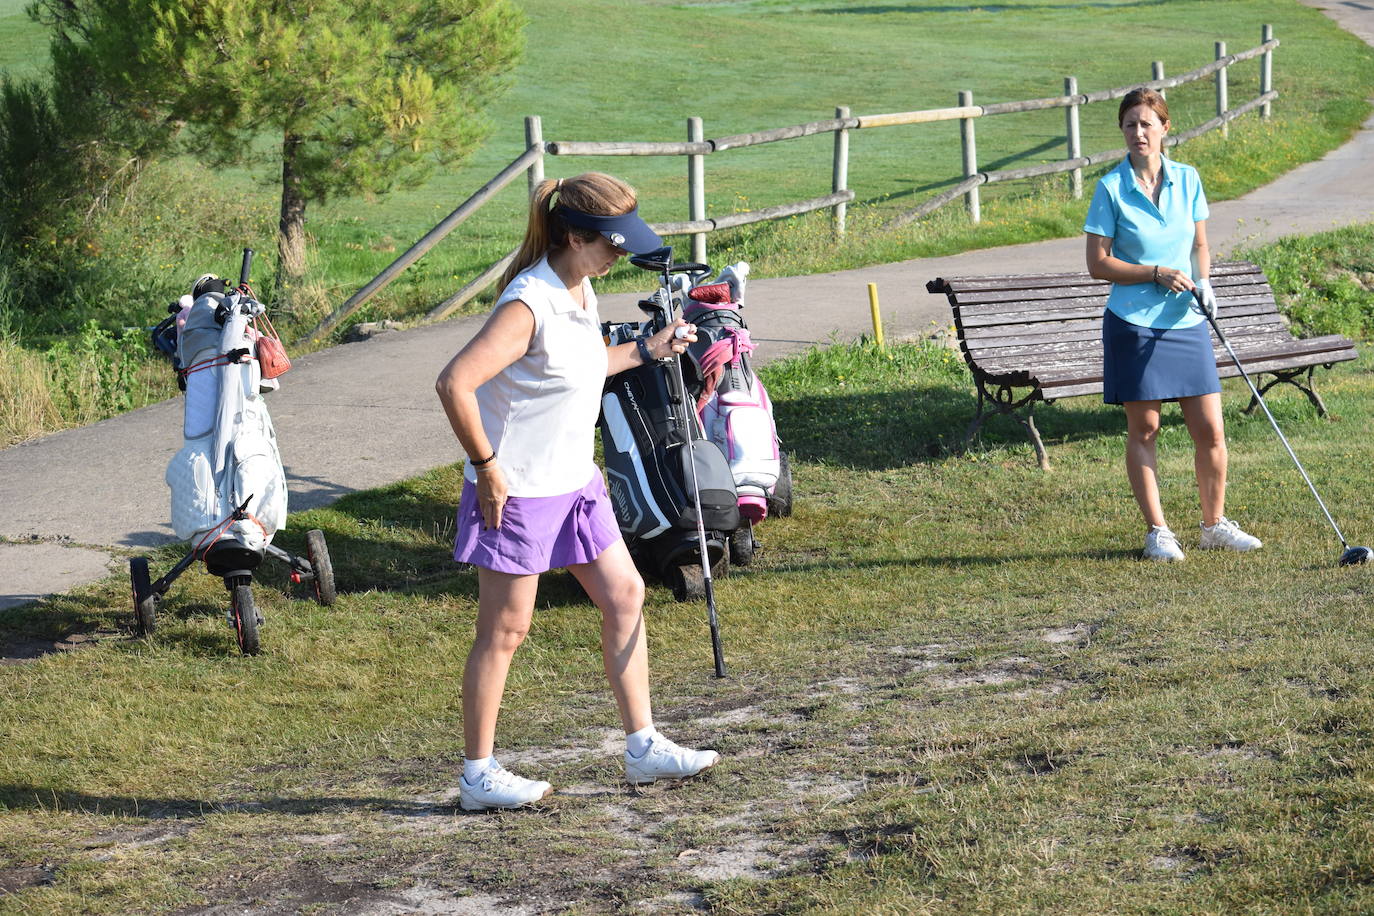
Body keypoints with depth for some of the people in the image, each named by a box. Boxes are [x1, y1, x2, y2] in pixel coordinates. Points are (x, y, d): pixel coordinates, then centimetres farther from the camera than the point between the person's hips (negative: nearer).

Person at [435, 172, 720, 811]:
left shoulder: (580, 290, 5)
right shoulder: (529, 305, -24)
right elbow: (454, 384, -30)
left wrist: (645, 351, 17)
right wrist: (486, 467, -23)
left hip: (574, 482, 9)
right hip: (518, 493, -9)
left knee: (624, 597, 12)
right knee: (504, 630, 0)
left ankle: (643, 748, 23)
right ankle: (477, 776, 12)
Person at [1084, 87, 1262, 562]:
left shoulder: (1187, 179, 5)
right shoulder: (1111, 188, -7)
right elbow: (1098, 263, -7)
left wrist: (1202, 281, -4)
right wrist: (1158, 273, -15)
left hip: (1187, 322, 3)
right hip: (1134, 324, -3)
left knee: (1210, 430, 3)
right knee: (1143, 430, 3)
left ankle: (1214, 524, 19)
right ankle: (1157, 531, 13)